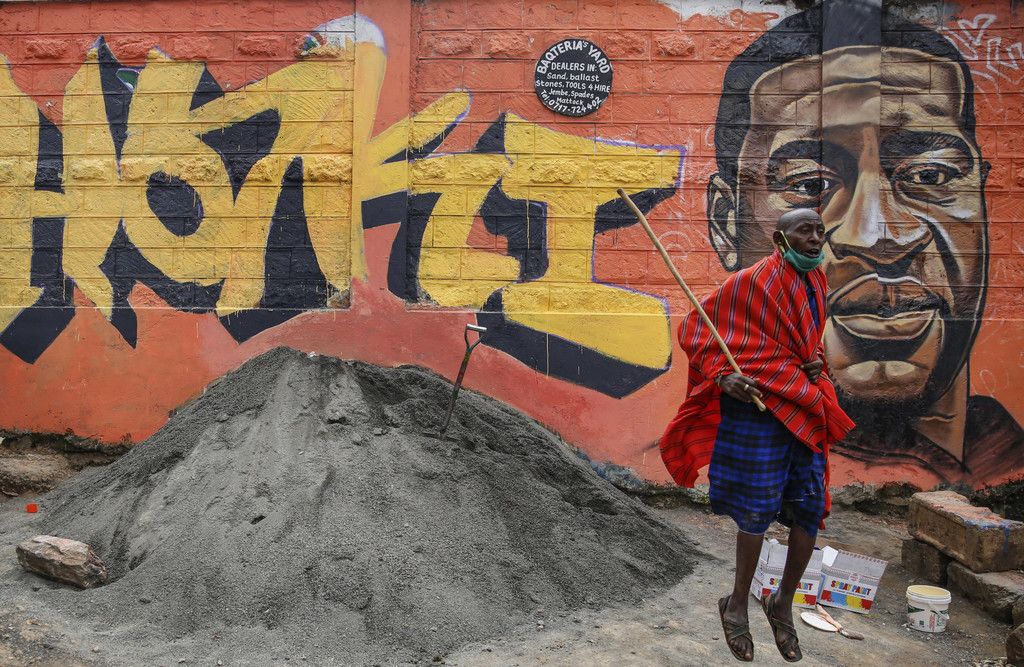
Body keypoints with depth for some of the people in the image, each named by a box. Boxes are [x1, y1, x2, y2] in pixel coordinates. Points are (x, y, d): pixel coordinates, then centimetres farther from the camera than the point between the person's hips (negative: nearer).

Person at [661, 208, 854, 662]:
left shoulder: (815, 280, 12)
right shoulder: (752, 281, -11)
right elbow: (697, 330, -8)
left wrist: (816, 364, 4)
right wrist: (723, 377, -21)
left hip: (806, 408, 7)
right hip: (759, 403, -7)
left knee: (811, 507, 7)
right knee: (758, 509, -1)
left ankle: (783, 603, 27)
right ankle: (737, 605, 21)